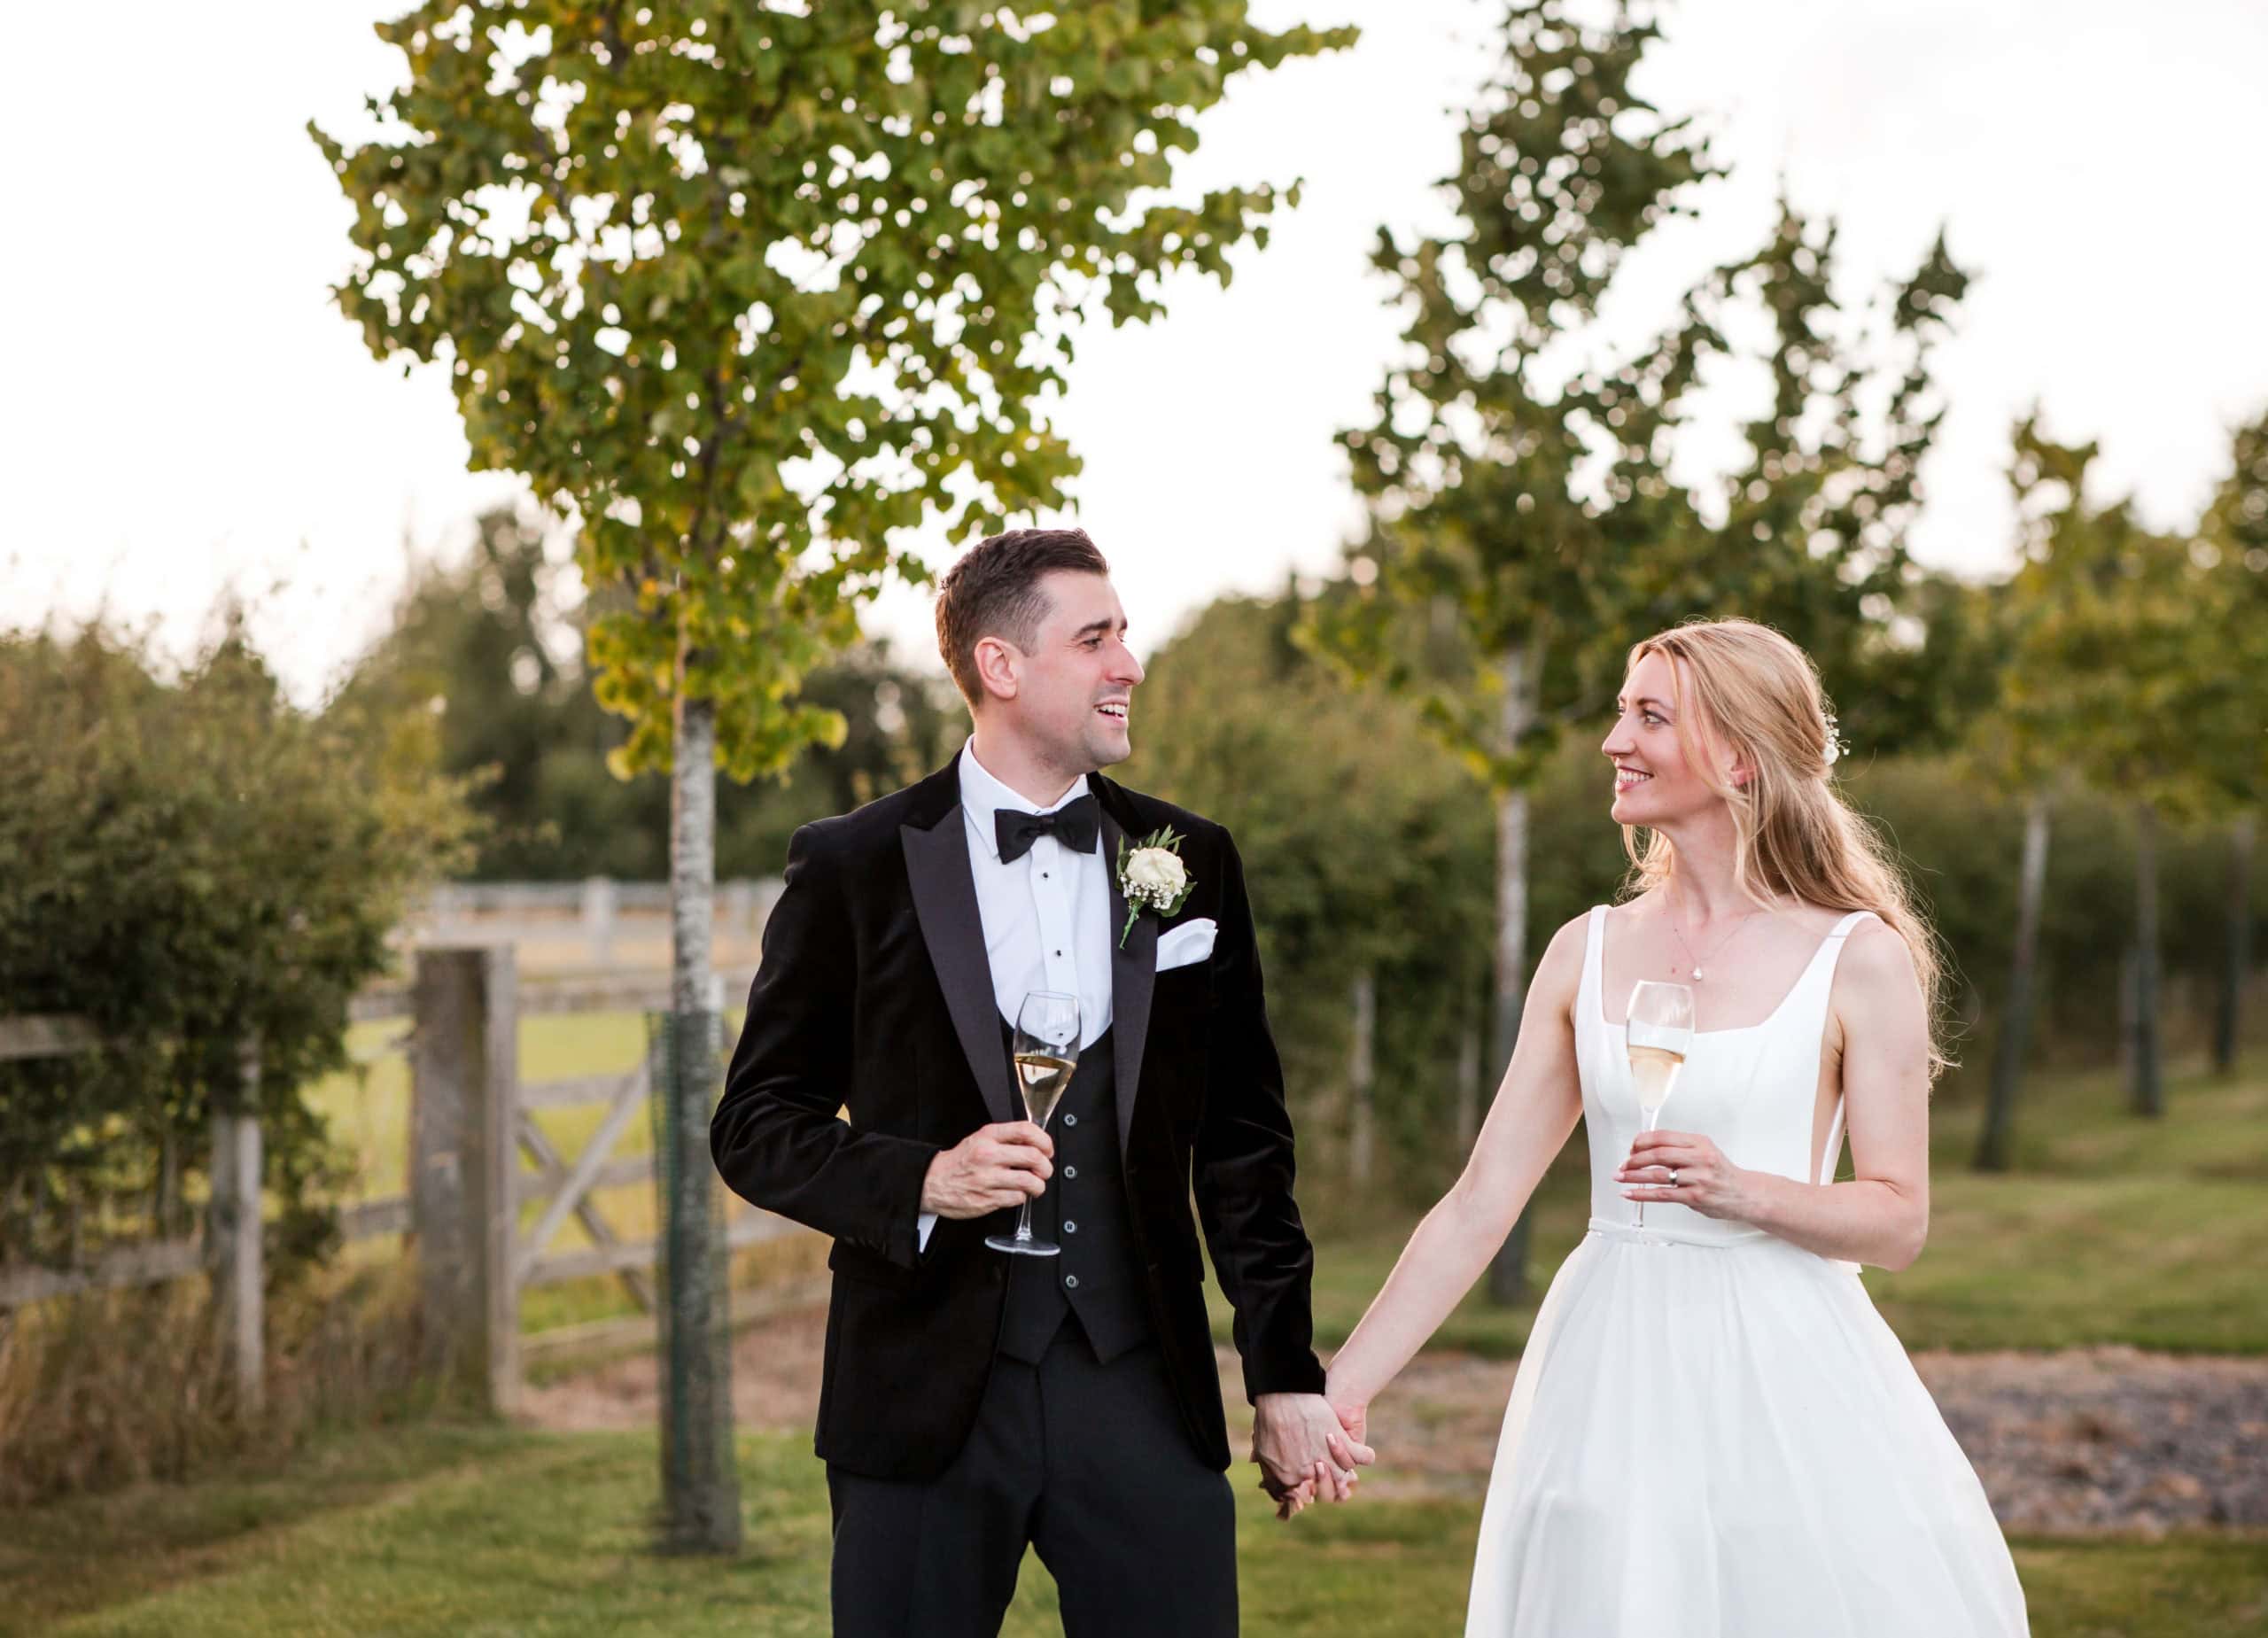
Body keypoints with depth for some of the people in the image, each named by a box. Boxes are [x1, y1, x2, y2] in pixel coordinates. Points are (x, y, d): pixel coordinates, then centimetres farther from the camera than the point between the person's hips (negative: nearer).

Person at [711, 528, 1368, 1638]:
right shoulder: (853, 870, 0)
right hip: (928, 1395, -2)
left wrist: (1286, 1376, 9)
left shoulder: (1192, 864, 9)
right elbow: (755, 1125, 3)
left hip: (1144, 1388, 2)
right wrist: (919, 1182, -14)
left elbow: (1242, 1146, 12)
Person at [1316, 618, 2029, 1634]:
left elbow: (1899, 1221, -2)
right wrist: (1344, 1384, 1)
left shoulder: (1859, 959, -3)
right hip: (1610, 1366, 3)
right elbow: (1481, 1201, 6)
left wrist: (1746, 1192, -20)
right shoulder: (1588, 952, 7)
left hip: (1781, 1366, -3)